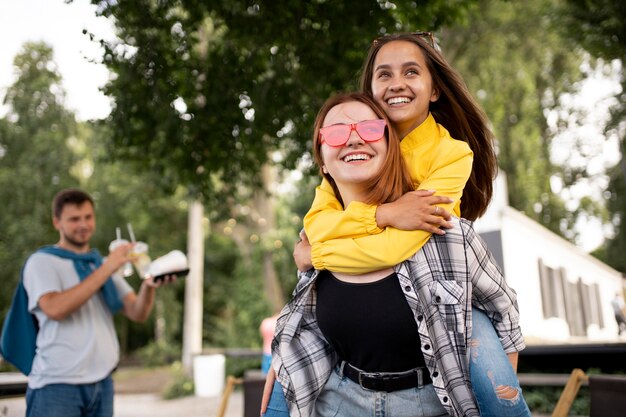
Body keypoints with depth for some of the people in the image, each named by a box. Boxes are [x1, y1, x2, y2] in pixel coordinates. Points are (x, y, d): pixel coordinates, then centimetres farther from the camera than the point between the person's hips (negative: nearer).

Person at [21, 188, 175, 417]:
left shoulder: (102, 263, 16)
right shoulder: (42, 261, -1)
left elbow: (137, 313, 4)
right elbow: (55, 309, -20)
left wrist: (148, 285, -17)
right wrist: (105, 270, -22)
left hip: (102, 384, 5)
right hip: (57, 385, -5)